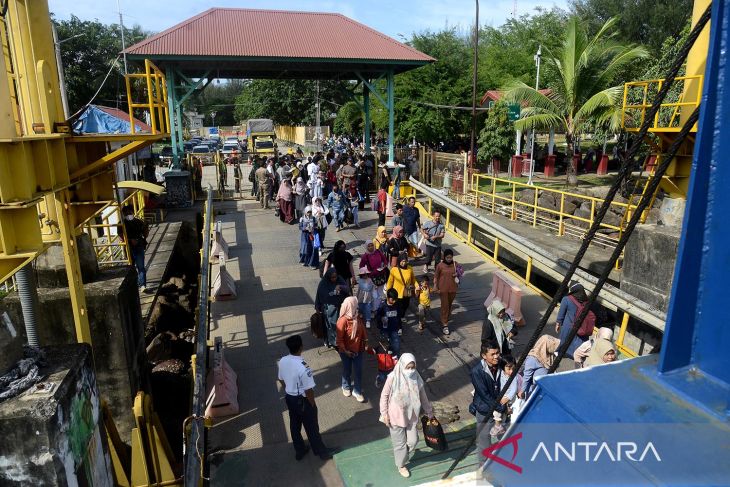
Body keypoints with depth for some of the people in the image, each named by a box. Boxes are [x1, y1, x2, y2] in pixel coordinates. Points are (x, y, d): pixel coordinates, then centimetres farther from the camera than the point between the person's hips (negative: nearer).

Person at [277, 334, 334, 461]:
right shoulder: (303, 366, -33)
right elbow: (308, 390, -26)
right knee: (312, 427, 14)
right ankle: (322, 452, 35)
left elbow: (281, 380, 5)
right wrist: (313, 404, -9)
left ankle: (299, 451, 43)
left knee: (294, 425, 23)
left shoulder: (282, 361, -11)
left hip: (289, 398, 7)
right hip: (302, 401, -6)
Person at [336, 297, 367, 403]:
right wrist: (344, 351, -17)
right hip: (346, 351, -5)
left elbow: (363, 329, 7)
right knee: (347, 370, 18)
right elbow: (339, 339, -20)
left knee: (358, 371, 11)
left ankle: (357, 391, 29)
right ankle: (346, 387, 44)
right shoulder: (343, 321, -27)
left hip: (358, 349, 5)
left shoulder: (358, 317, -8)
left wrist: (365, 342, 8)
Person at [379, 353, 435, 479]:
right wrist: (384, 413, -10)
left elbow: (423, 396, 3)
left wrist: (429, 412, 10)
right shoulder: (393, 377, -21)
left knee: (413, 441, 10)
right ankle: (401, 465, 37)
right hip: (396, 416, -3)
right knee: (400, 442, 11)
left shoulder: (416, 378, -10)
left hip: (412, 416, 3)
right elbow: (384, 395, -11)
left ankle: (403, 454, 43)